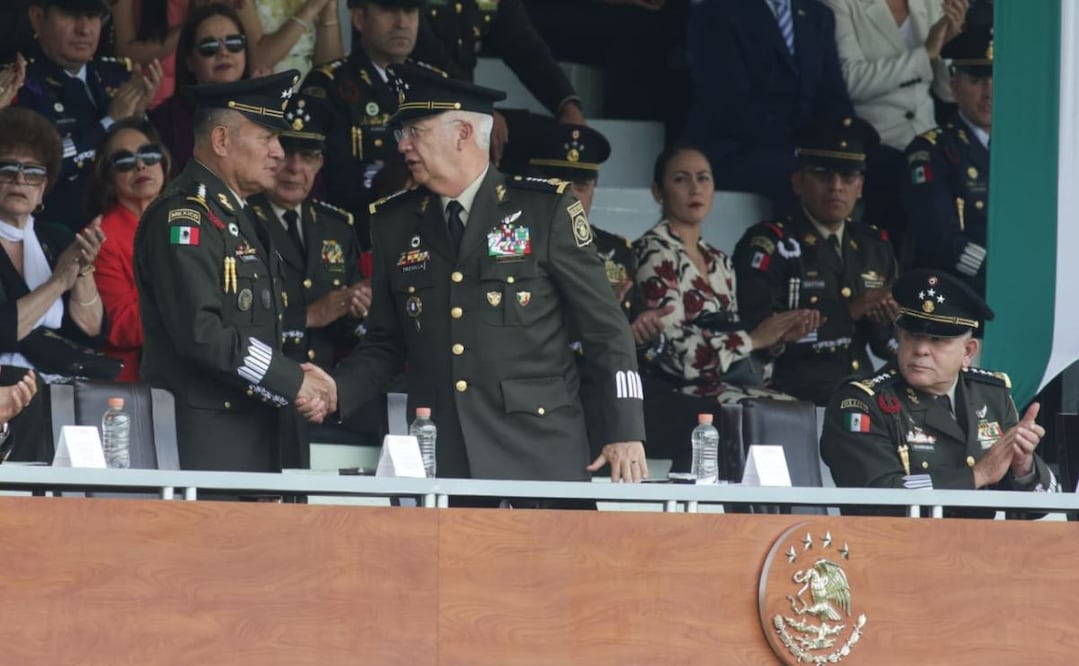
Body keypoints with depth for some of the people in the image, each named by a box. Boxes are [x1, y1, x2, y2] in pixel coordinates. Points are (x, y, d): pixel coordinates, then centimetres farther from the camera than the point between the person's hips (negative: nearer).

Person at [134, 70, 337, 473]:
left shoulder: (240, 220, 21)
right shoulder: (183, 218, -10)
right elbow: (199, 333, -20)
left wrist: (297, 378, 4)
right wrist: (293, 381, -15)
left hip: (257, 436, 9)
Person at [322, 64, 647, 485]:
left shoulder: (546, 209, 0)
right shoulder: (393, 224, 12)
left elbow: (607, 329, 1)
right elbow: (385, 344, 18)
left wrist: (627, 435, -4)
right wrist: (335, 392, -1)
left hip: (537, 455, -3)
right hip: (438, 461, 3)